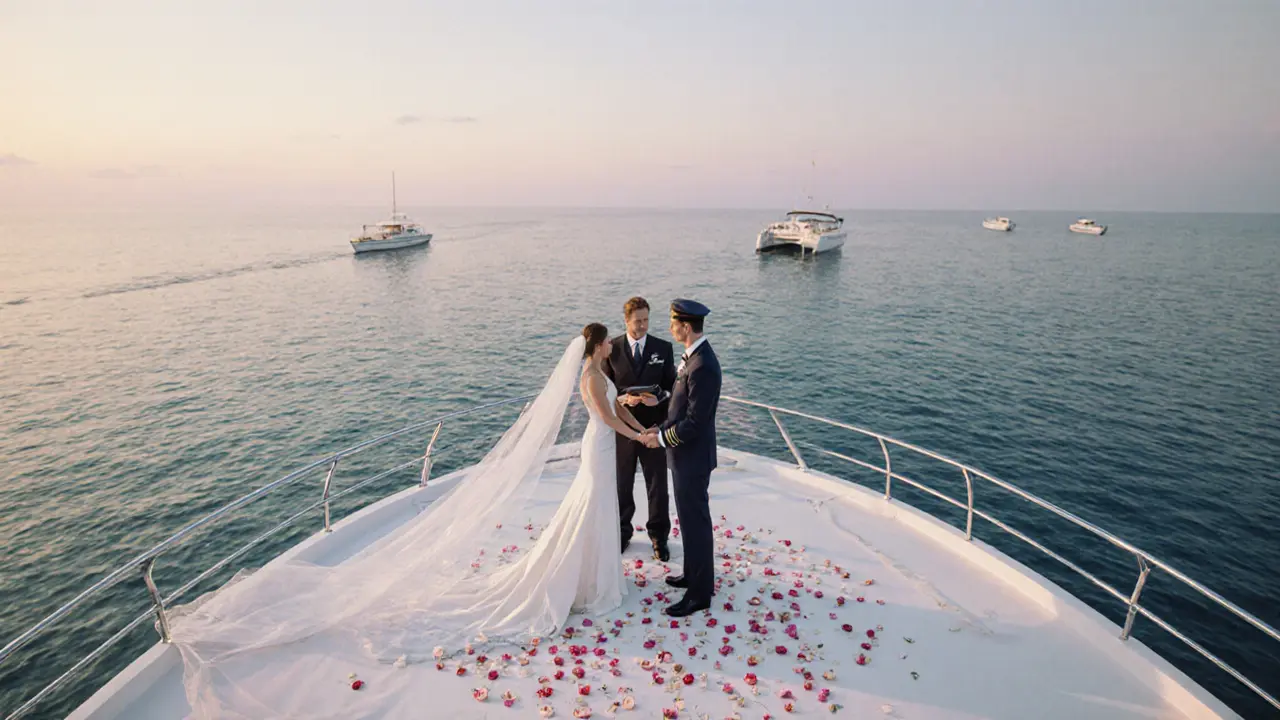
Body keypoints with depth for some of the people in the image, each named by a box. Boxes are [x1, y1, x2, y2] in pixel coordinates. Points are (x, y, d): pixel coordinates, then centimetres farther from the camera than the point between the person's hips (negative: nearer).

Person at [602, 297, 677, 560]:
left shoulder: (663, 348, -2)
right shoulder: (612, 348, -3)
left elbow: (672, 385, 2)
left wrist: (659, 398, -19)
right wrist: (623, 399, -19)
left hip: (653, 426, 0)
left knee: (657, 484, 10)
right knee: (621, 484, 15)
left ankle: (659, 536, 28)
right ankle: (622, 532, 35)